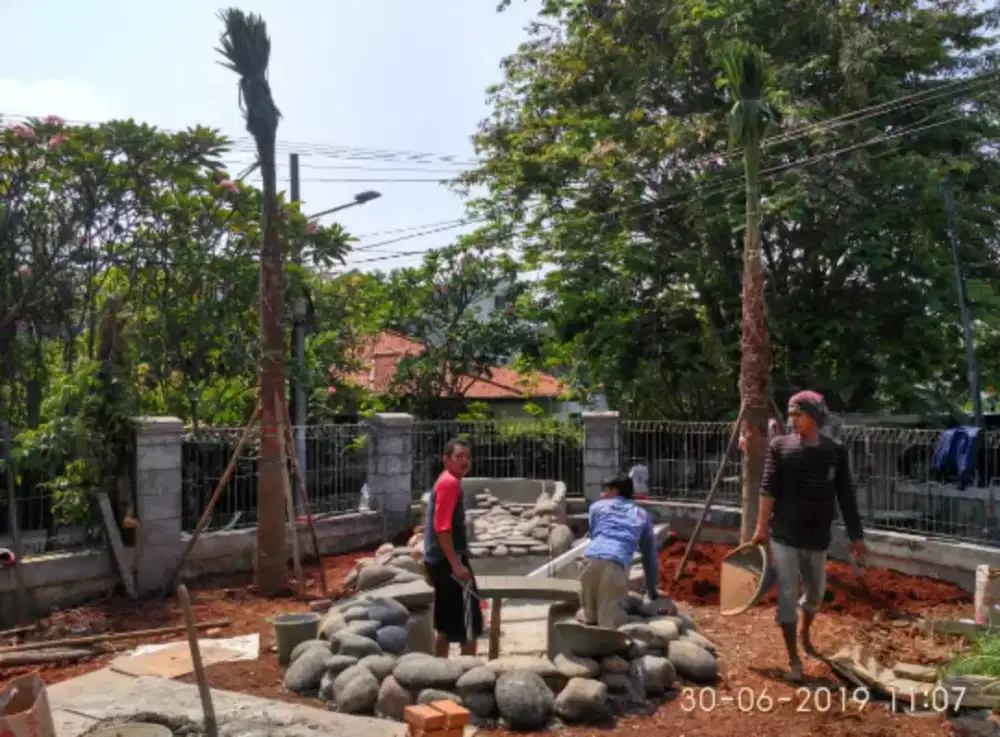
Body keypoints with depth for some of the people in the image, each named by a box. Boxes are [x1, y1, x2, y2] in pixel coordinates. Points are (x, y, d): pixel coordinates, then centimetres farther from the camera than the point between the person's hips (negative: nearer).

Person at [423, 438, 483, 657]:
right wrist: (456, 564, -23)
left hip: (439, 560, 10)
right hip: (449, 560, -10)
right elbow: (442, 526, -22)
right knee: (469, 623, -2)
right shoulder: (450, 482, -14)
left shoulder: (446, 481, 16)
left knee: (447, 623, 16)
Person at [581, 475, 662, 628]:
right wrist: (652, 590, 42)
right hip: (617, 565, -1)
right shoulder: (642, 515, 29)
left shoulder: (597, 506, 26)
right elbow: (650, 554, 33)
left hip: (592, 560, 1)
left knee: (590, 617, 13)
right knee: (609, 622, -3)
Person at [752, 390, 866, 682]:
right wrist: (761, 526, -14)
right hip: (784, 535, -3)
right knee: (787, 595, -1)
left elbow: (846, 496, 3)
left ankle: (805, 633, 48)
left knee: (816, 592, 19)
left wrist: (856, 535, 4)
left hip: (817, 536, 3)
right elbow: (768, 488, -8)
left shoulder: (835, 451, 0)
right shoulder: (780, 446, -5)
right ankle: (793, 659, 10)